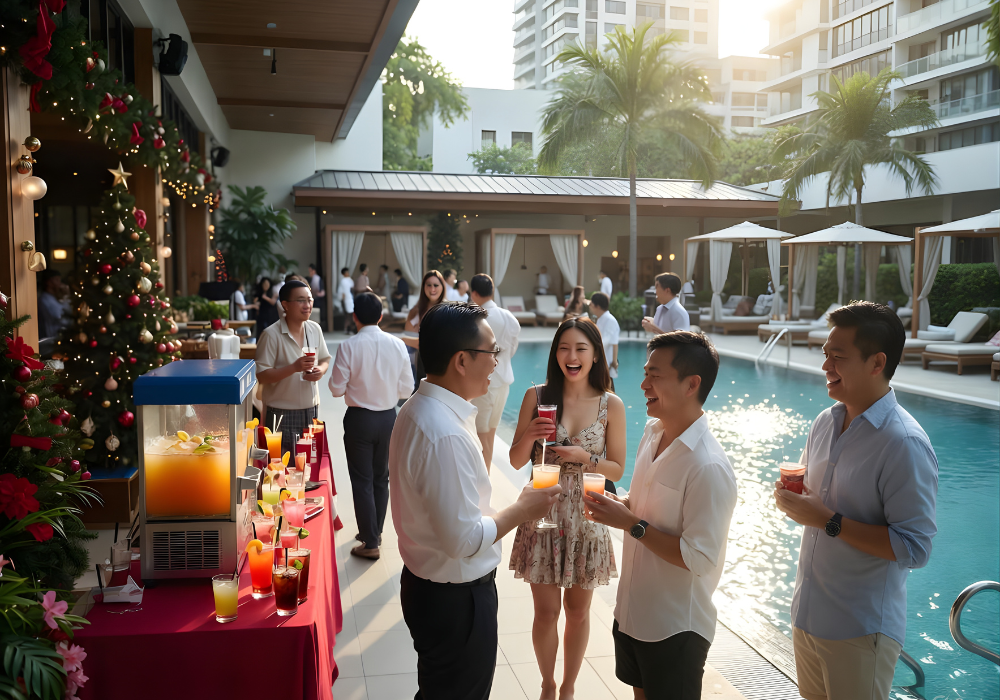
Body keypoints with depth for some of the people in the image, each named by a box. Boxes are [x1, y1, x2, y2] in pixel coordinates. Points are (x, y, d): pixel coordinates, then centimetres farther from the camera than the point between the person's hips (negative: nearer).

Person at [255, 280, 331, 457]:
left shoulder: (315, 329, 5)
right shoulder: (271, 335, -14)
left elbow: (324, 359, 16)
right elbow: (262, 376, -17)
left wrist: (320, 370, -8)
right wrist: (294, 367, -28)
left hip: (311, 410, 6)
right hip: (282, 414, -5)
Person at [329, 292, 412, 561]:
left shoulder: (349, 347, -15)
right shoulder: (397, 345, -7)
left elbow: (337, 389, -11)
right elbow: (406, 389, -2)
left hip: (359, 418, -3)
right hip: (388, 417, 3)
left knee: (362, 481, 7)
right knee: (381, 478, 18)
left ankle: (370, 543, 11)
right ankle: (375, 532, 33)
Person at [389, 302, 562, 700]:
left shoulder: (418, 409, 3)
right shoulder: (446, 435, -30)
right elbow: (463, 539, -29)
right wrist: (521, 510, -15)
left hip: (425, 583, 9)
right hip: (456, 597, -9)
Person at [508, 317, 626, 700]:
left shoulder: (611, 405, -6)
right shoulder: (537, 397, -5)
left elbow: (617, 469, 0)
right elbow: (516, 461, -2)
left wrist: (586, 457, -18)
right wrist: (529, 435, -21)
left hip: (586, 517, 0)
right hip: (543, 514, 0)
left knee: (577, 610, 14)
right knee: (546, 611, 8)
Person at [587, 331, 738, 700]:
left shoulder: (709, 468, -27)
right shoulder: (653, 431, 0)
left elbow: (699, 559, -27)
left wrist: (632, 524, -24)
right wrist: (617, 503, -5)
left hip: (675, 629, -8)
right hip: (632, 611, 8)